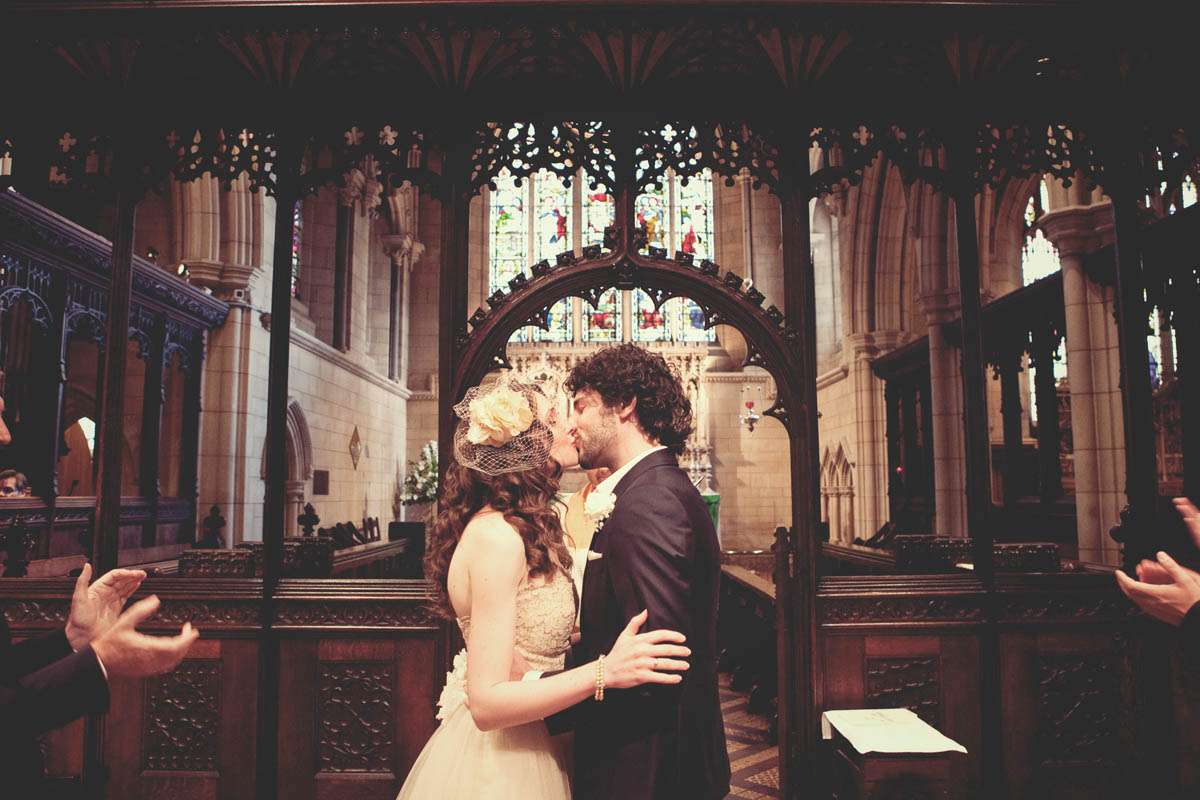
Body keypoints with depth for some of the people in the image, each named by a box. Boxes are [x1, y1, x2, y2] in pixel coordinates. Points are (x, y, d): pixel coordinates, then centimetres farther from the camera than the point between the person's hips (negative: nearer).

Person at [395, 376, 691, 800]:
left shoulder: (529, 531, 3)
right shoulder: (497, 537, -25)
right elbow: (486, 702, -27)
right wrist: (604, 672, -34)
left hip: (529, 745, 9)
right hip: (498, 760, -9)